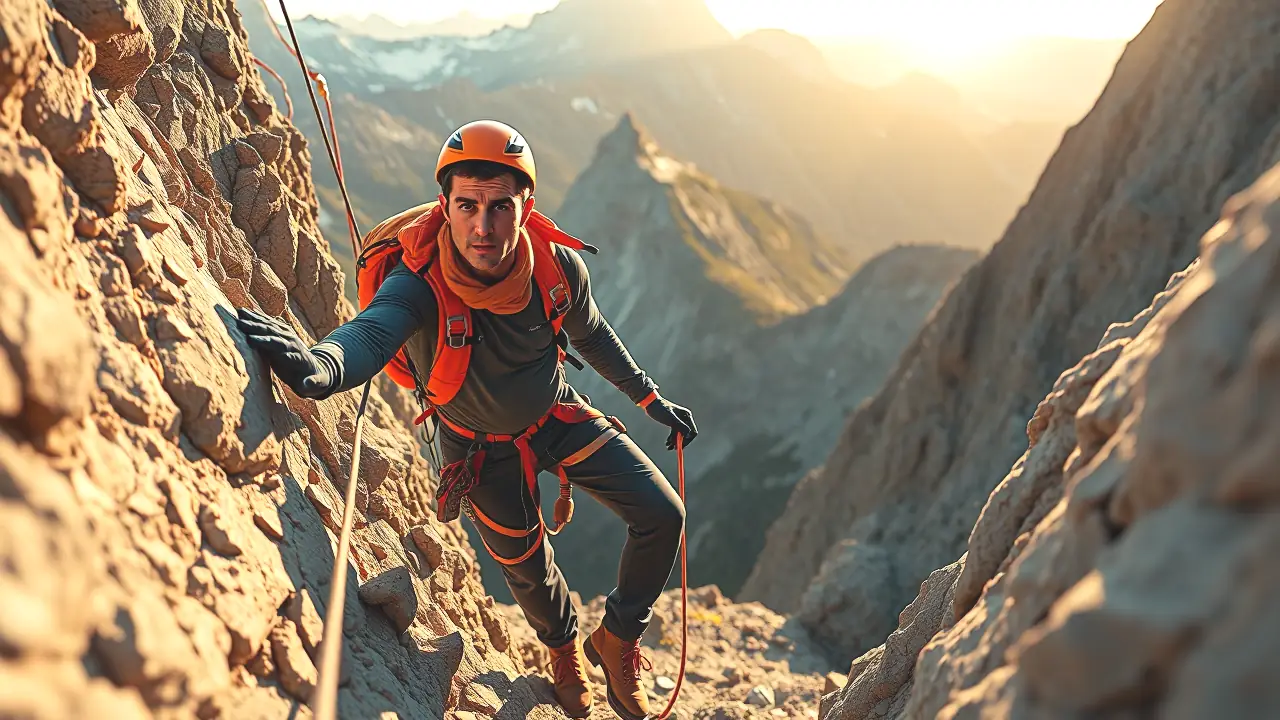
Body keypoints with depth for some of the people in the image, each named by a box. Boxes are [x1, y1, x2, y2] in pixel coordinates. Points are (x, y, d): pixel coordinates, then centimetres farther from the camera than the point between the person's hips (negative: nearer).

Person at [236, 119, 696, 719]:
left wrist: (649, 398, 7)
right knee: (527, 569, 14)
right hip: (486, 449, -2)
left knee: (662, 516, -2)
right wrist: (318, 366, -81)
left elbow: (591, 335, -2)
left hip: (559, 415, 3)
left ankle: (617, 639, 25)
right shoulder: (420, 283, -35)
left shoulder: (558, 266, -24)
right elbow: (372, 333, -57)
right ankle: (563, 647, 52)